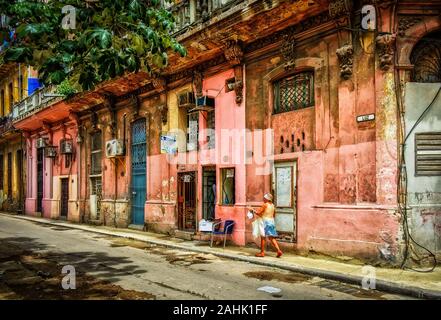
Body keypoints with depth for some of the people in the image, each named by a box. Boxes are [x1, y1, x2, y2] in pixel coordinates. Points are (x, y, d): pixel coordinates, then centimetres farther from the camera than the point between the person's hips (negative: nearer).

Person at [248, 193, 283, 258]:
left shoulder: (265, 205, -13)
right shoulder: (272, 205, 10)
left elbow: (258, 213, -13)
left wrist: (252, 210, -1)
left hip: (266, 222, -7)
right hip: (272, 222, 7)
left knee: (263, 237, 2)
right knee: (272, 238, 9)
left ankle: (262, 252, 6)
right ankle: (278, 250, -3)